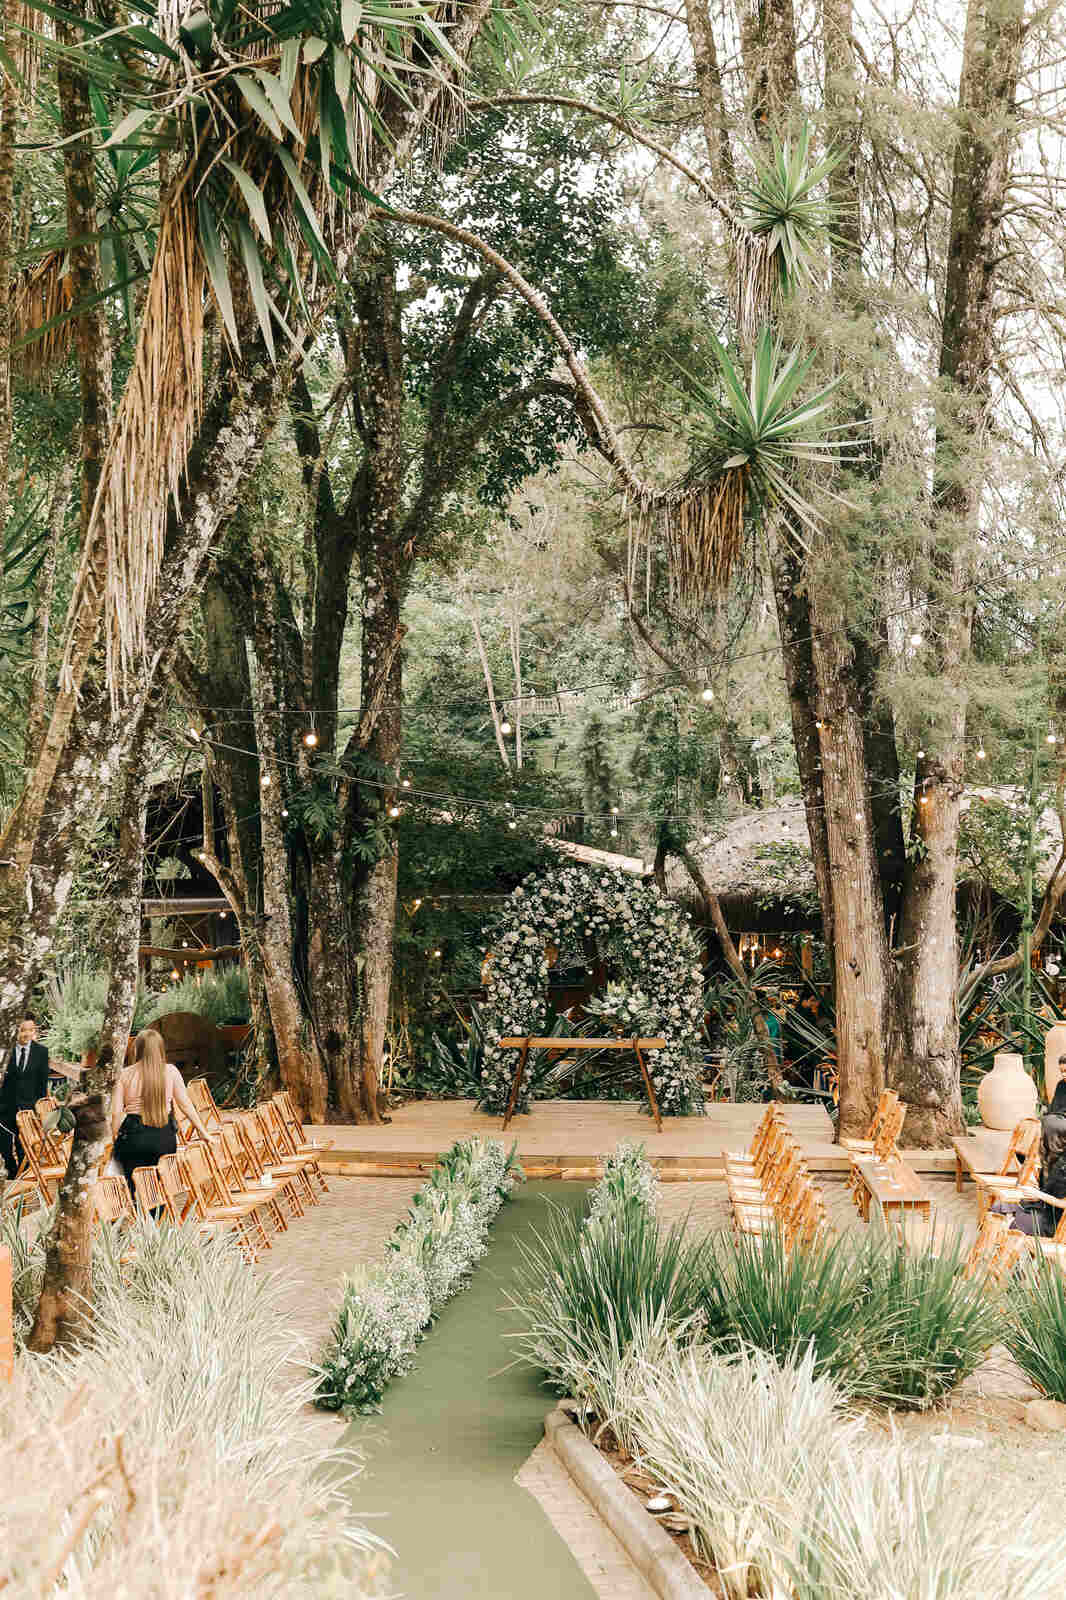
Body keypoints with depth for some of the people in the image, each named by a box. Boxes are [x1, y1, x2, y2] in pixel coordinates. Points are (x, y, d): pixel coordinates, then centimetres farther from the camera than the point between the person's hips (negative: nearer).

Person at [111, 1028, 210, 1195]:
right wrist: (203, 1132, 14)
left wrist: (114, 1140, 5)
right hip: (165, 1137, 1)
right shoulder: (170, 1071, 1)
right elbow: (186, 1105, 4)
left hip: (135, 1137, -1)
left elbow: (116, 1113, -5)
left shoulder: (125, 1074, -1)